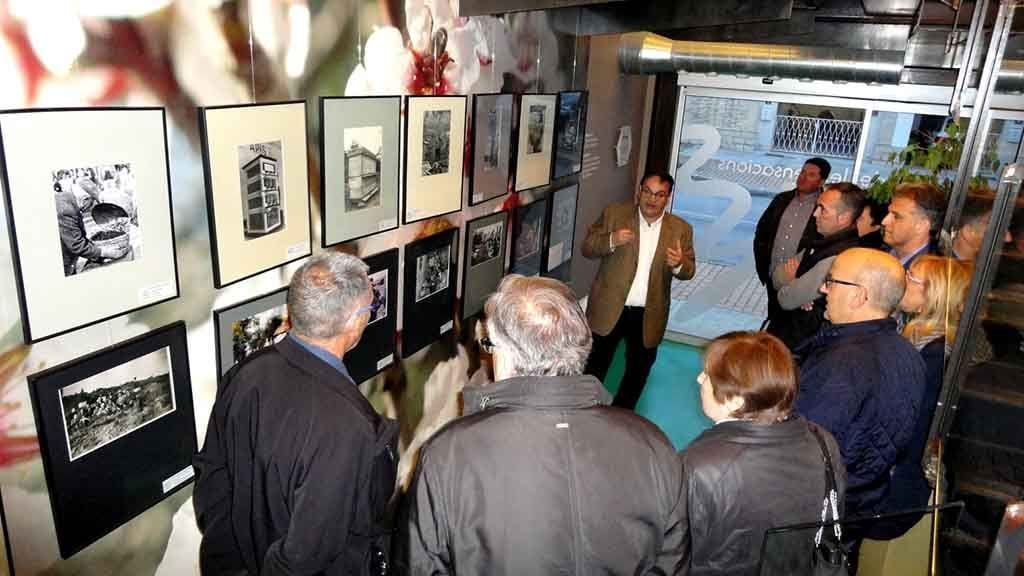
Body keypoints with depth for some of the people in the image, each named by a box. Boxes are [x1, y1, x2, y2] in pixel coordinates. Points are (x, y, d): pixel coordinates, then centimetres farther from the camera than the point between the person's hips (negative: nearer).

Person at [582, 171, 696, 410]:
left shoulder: (680, 228, 1)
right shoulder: (614, 214, -3)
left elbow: (689, 270, 3)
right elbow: (587, 248, -4)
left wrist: (679, 264, -21)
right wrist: (611, 241, -23)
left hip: (649, 316, 2)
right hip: (609, 309, -2)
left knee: (638, 371, 16)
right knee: (595, 367, 10)